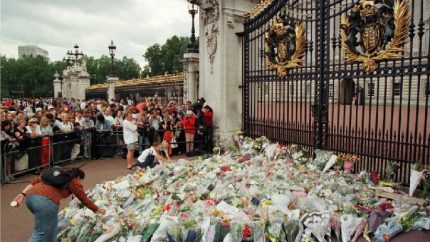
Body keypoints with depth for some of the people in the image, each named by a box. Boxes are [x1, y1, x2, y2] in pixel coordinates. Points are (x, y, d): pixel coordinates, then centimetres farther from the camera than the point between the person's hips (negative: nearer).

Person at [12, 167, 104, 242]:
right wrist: (98, 210, 36)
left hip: (30, 197, 7)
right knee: (39, 233, 6)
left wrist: (23, 194, 11)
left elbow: (35, 181, 19)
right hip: (45, 201, -7)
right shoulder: (75, 182, 16)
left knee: (52, 220, 28)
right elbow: (85, 200, 23)